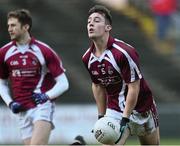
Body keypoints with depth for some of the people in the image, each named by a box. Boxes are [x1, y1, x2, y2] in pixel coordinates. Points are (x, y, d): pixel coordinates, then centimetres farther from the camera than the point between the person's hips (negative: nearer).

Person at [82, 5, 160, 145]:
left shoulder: (124, 52, -24)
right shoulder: (88, 58, -4)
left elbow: (133, 88, -21)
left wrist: (125, 120, -23)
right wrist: (101, 116, 12)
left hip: (141, 109, -3)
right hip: (114, 110, 4)